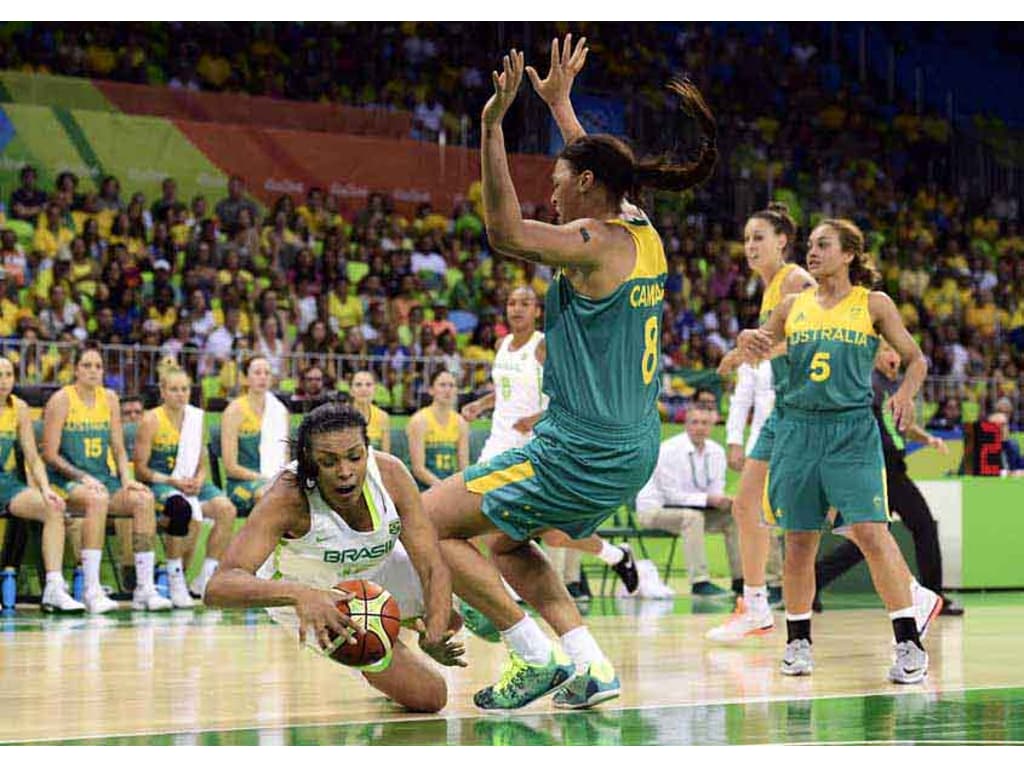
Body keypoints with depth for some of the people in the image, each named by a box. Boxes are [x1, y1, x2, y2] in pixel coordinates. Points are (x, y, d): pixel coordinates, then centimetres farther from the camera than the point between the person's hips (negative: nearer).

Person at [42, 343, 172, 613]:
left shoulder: (109, 398, 12)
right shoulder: (61, 400, -4)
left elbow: (118, 449, 14)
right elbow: (50, 455, -7)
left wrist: (126, 479, -3)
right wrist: (83, 478, -17)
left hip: (103, 479, 5)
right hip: (66, 481, -5)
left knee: (144, 498, -21)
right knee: (97, 499, -37)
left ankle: (145, 588, -21)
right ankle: (92, 590, -38)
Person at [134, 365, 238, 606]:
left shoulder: (195, 419, 10)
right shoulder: (151, 420, -5)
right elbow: (141, 469, -6)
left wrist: (197, 481, -7)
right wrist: (173, 481, -17)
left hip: (190, 484, 5)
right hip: (157, 485, -5)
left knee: (227, 509, -22)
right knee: (184, 509, -38)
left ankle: (205, 578, -12)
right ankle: (175, 580, -25)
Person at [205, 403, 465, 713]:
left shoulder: (389, 474, -28)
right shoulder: (288, 498, -38)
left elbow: (433, 567, -26)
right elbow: (218, 587, -48)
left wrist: (435, 636, -45)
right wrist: (300, 594, -65)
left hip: (377, 570, 4)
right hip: (313, 597, -4)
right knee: (428, 697, -8)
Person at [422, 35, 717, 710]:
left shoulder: (597, 243, -16)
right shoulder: (643, 234, 9)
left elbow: (506, 233, -27)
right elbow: (604, 171, 30)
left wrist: (494, 126, -28)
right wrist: (560, 102, 38)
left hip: (582, 452, -10)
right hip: (634, 452, 10)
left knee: (429, 522, 0)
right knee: (506, 540, 26)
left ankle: (539, 658, -1)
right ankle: (591, 667, 15)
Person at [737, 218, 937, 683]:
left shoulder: (874, 304, 4)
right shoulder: (794, 306, 12)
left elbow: (915, 358, 9)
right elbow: (761, 347, 23)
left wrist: (906, 393, -11)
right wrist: (747, 341, -1)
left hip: (852, 431, -3)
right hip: (798, 430, 3)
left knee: (872, 533, -14)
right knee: (798, 541, 5)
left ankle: (909, 644, -11)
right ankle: (797, 641, 19)